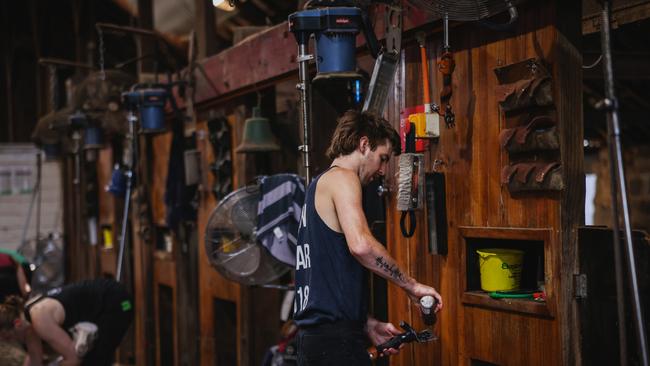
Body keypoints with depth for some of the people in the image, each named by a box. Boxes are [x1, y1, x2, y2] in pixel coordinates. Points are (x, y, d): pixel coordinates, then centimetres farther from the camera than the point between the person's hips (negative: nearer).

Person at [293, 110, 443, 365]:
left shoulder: (318, 185, 24)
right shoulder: (341, 178, -6)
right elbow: (360, 244, -25)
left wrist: (367, 325, 18)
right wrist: (411, 285, -15)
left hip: (312, 334, 10)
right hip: (335, 337, -10)